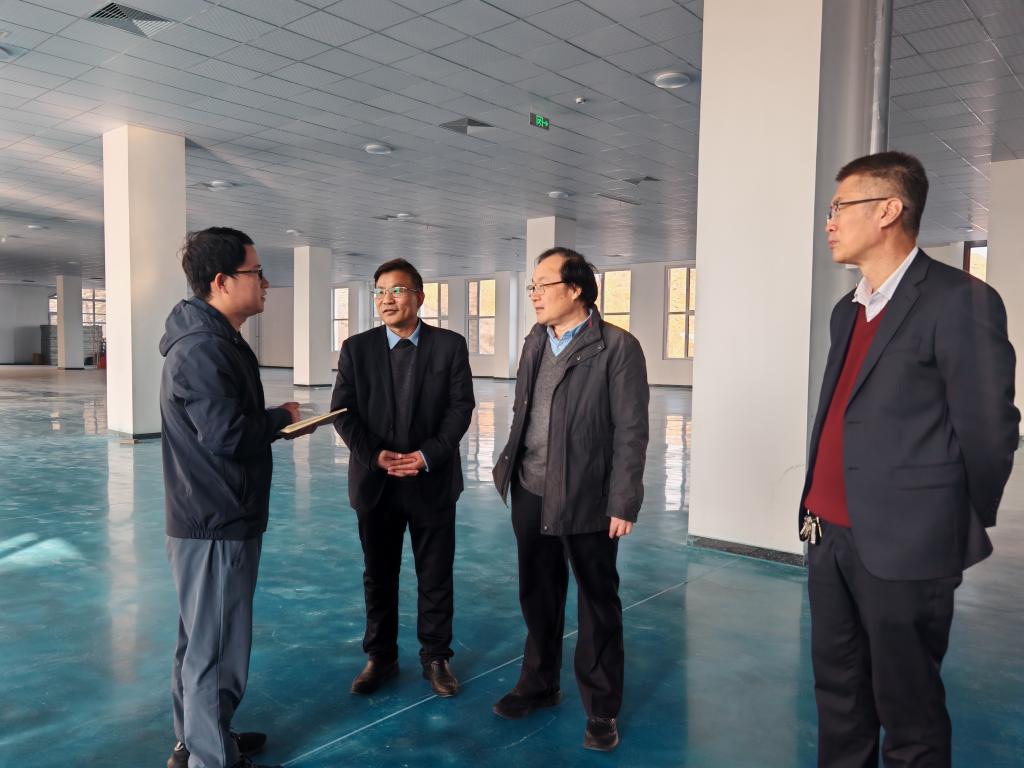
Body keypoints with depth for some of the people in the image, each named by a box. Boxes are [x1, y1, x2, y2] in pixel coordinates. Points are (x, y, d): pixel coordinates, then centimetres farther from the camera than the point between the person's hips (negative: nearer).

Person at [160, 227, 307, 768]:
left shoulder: (214, 340, 13)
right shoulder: (203, 348, -21)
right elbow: (227, 435, -27)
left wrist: (271, 422, 5)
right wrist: (281, 417, -12)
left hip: (211, 520, 11)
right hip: (217, 525, -11)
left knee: (200, 638, 22)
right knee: (216, 649, 2)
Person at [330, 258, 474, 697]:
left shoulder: (450, 346, -1)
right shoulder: (356, 348, 2)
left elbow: (460, 407, -6)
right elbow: (342, 412, -2)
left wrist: (427, 455, -18)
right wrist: (375, 455, -16)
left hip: (432, 481, -1)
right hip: (375, 483, 1)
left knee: (435, 576, 10)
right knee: (378, 575, 14)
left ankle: (436, 657, 27)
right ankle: (380, 657, 30)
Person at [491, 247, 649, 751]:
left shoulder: (617, 347, -11)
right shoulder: (535, 341, 9)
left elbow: (631, 431, -13)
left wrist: (623, 503, -16)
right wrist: (509, 468, 9)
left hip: (587, 500, -6)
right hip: (530, 495, 6)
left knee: (598, 605, 10)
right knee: (538, 597, 19)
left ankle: (601, 710, 26)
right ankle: (539, 685, 39)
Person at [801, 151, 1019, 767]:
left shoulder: (960, 301, -11)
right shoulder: (847, 310, 14)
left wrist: (965, 531, 2)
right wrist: (818, 507, 13)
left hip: (903, 545, -7)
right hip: (828, 533, 7)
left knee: (907, 711, 8)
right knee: (837, 692, 17)